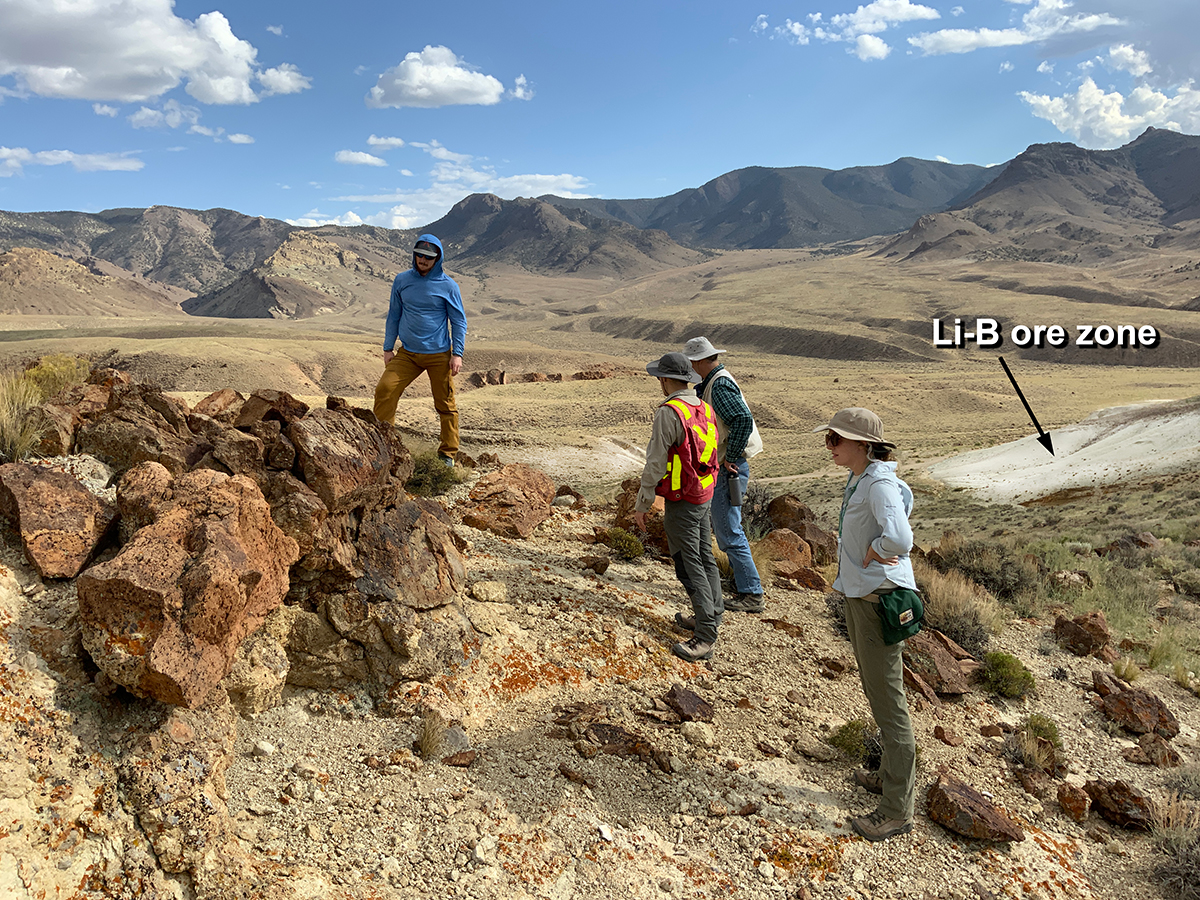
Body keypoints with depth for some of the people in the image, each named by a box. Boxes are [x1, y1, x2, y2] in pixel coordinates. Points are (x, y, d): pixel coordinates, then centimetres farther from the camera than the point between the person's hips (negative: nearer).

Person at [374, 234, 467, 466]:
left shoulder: (448, 286, -4)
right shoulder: (402, 280, 5)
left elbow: (459, 321, 1)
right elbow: (394, 315, 12)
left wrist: (457, 354, -6)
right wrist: (388, 348, 9)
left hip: (439, 355, -3)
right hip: (407, 353, 3)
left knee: (445, 404, 2)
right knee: (384, 390, -12)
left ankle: (448, 453, 14)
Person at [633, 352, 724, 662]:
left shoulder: (669, 413, -19)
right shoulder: (705, 409, 7)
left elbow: (656, 463, -18)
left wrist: (642, 504, -10)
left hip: (681, 501, -9)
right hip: (704, 496, 9)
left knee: (690, 564, -6)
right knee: (705, 557, 17)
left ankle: (705, 637, -5)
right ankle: (710, 617, 29)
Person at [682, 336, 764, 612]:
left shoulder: (720, 386, -18)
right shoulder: (712, 382, 14)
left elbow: (744, 420, -29)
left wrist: (730, 459, -22)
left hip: (729, 469, -11)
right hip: (721, 468, 11)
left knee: (728, 531, -7)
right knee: (725, 527, 18)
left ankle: (751, 595, -1)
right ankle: (743, 583, 28)